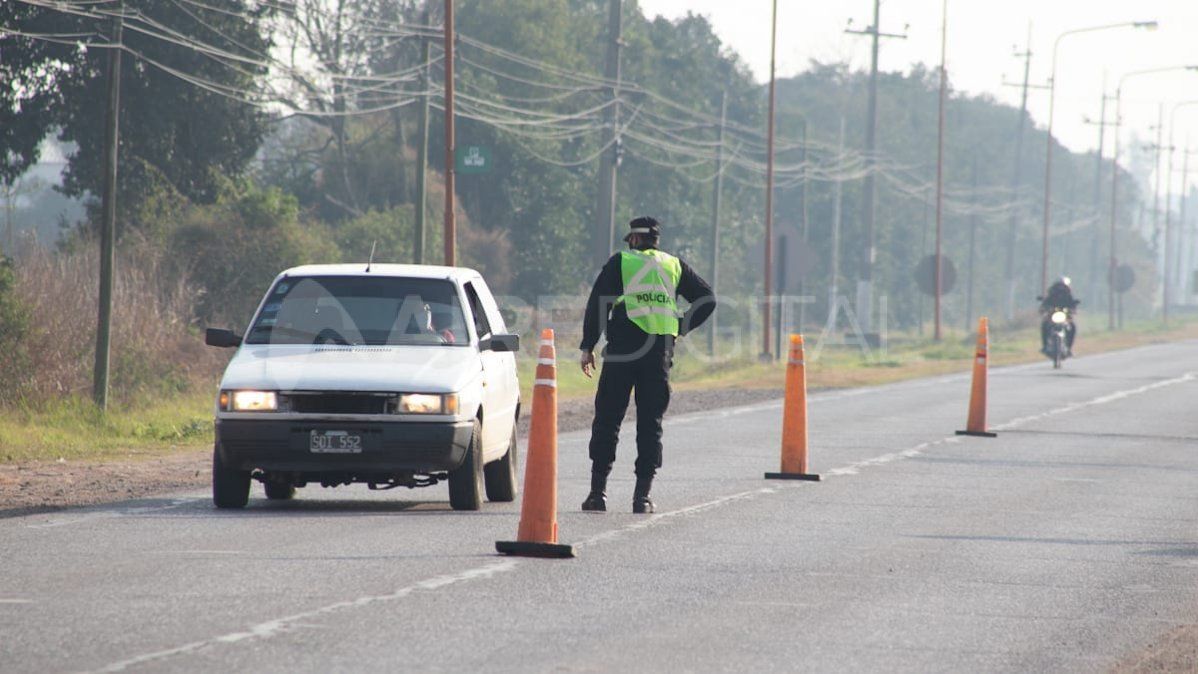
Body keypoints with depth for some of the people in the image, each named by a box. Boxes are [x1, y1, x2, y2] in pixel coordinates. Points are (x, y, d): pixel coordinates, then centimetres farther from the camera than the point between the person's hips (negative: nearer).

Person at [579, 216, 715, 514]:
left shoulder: (620, 262, 8)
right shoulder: (674, 266, 16)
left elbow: (597, 303, 1)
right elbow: (707, 299, 11)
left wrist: (587, 347, 3)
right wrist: (681, 328, 12)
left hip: (623, 347, -2)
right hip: (661, 351, 2)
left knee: (607, 419, 3)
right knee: (650, 423, 7)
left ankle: (598, 491, -2)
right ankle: (642, 494, 2)